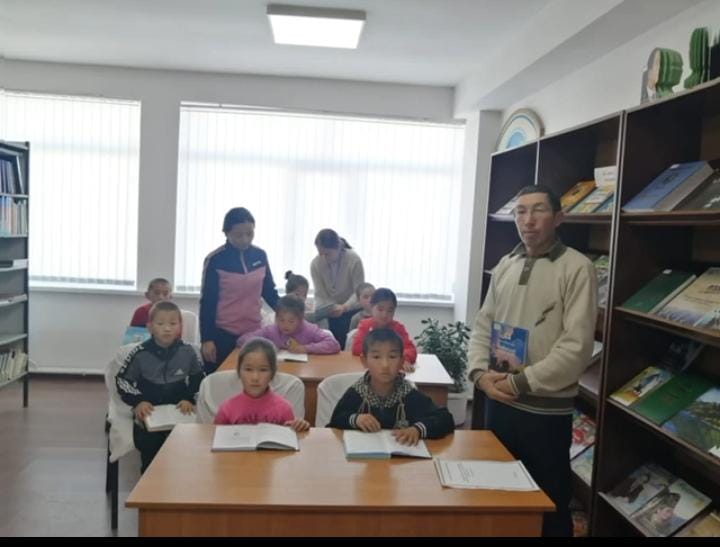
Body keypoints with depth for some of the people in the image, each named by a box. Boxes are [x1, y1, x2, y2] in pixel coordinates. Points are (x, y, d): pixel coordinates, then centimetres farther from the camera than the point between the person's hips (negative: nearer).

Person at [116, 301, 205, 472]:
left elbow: (199, 380, 13)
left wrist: (190, 399, -3)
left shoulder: (188, 352, -1)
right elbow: (122, 381, 5)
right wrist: (137, 402, -8)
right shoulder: (140, 353, -4)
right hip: (148, 412, 0)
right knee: (149, 443, -25)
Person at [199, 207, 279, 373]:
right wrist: (206, 338, -8)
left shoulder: (260, 256, 2)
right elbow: (207, 302, -5)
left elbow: (269, 291, 13)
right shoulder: (215, 260, -8)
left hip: (253, 332, 3)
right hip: (222, 334, -3)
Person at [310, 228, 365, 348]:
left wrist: (344, 307, -37)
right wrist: (332, 308, -31)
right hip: (331, 310, 2)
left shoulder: (354, 260, -23)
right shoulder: (315, 264, -15)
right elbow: (320, 295, -13)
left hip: (352, 308, -2)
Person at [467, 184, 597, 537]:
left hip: (547, 410, -5)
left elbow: (576, 347, -18)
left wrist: (519, 382, -16)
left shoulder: (577, 268, -12)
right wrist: (480, 372, -6)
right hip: (498, 402, 6)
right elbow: (482, 324, 10)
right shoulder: (505, 266, 6)